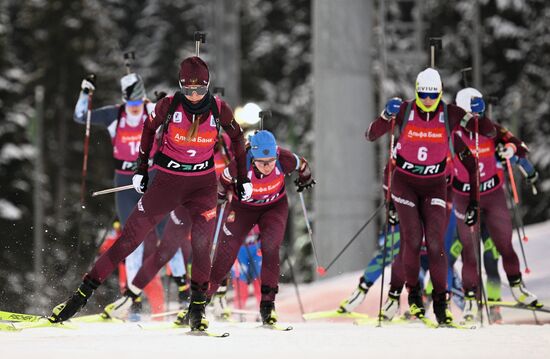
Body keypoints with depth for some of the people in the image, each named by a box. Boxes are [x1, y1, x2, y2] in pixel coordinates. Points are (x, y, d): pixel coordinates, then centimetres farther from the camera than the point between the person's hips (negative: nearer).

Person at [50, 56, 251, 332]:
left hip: (203, 182, 0)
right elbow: (149, 128, 7)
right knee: (131, 235, -3)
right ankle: (84, 292, 4)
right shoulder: (169, 105, -13)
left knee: (202, 239, -21)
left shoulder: (219, 109, -10)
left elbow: (237, 138, 8)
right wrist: (141, 169, 9)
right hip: (167, 180, 0)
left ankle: (198, 306, -7)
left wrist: (243, 179, 11)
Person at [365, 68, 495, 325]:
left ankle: (440, 301, 1)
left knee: (435, 243, -9)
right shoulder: (405, 111, -10)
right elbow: (371, 135, -13)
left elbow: (489, 132, -6)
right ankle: (413, 294, 11)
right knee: (413, 240, -10)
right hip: (405, 182, -1)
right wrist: (387, 115, -30)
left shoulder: (449, 114, -7)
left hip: (434, 185, 1)